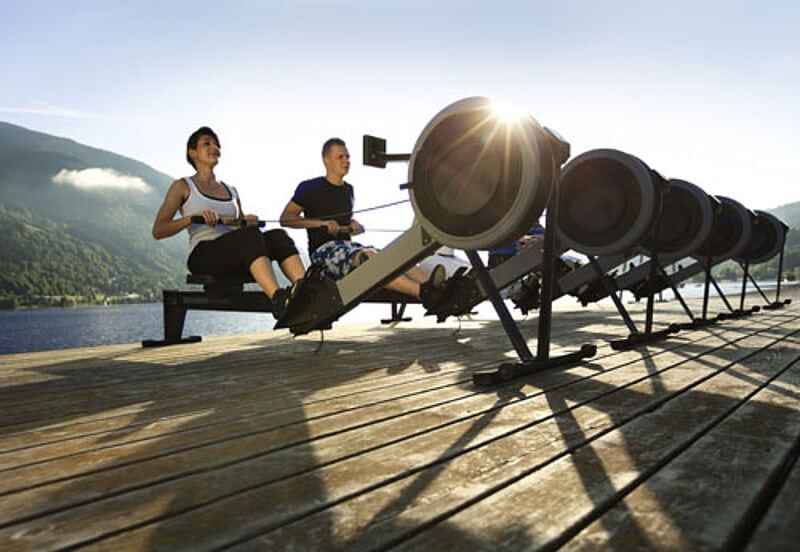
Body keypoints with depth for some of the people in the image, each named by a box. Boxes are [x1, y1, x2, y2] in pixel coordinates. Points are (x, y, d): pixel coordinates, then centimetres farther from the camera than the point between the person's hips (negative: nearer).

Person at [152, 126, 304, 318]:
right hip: (203, 256, -5)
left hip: (235, 262, 5)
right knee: (250, 236, -37)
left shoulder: (231, 191, 27)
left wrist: (249, 222, 1)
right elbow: (158, 231, 0)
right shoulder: (183, 186, 11)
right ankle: (279, 300, -58)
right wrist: (193, 217, -17)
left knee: (277, 235, -27)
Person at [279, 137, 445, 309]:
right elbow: (285, 219, -2)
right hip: (323, 250, -6)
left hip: (347, 245, 6)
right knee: (366, 256, -37)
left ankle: (427, 282, -54)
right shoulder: (310, 188, 2)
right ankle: (421, 292, -58)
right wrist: (323, 223, -11)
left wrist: (353, 225, 10)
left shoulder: (348, 189, 21)